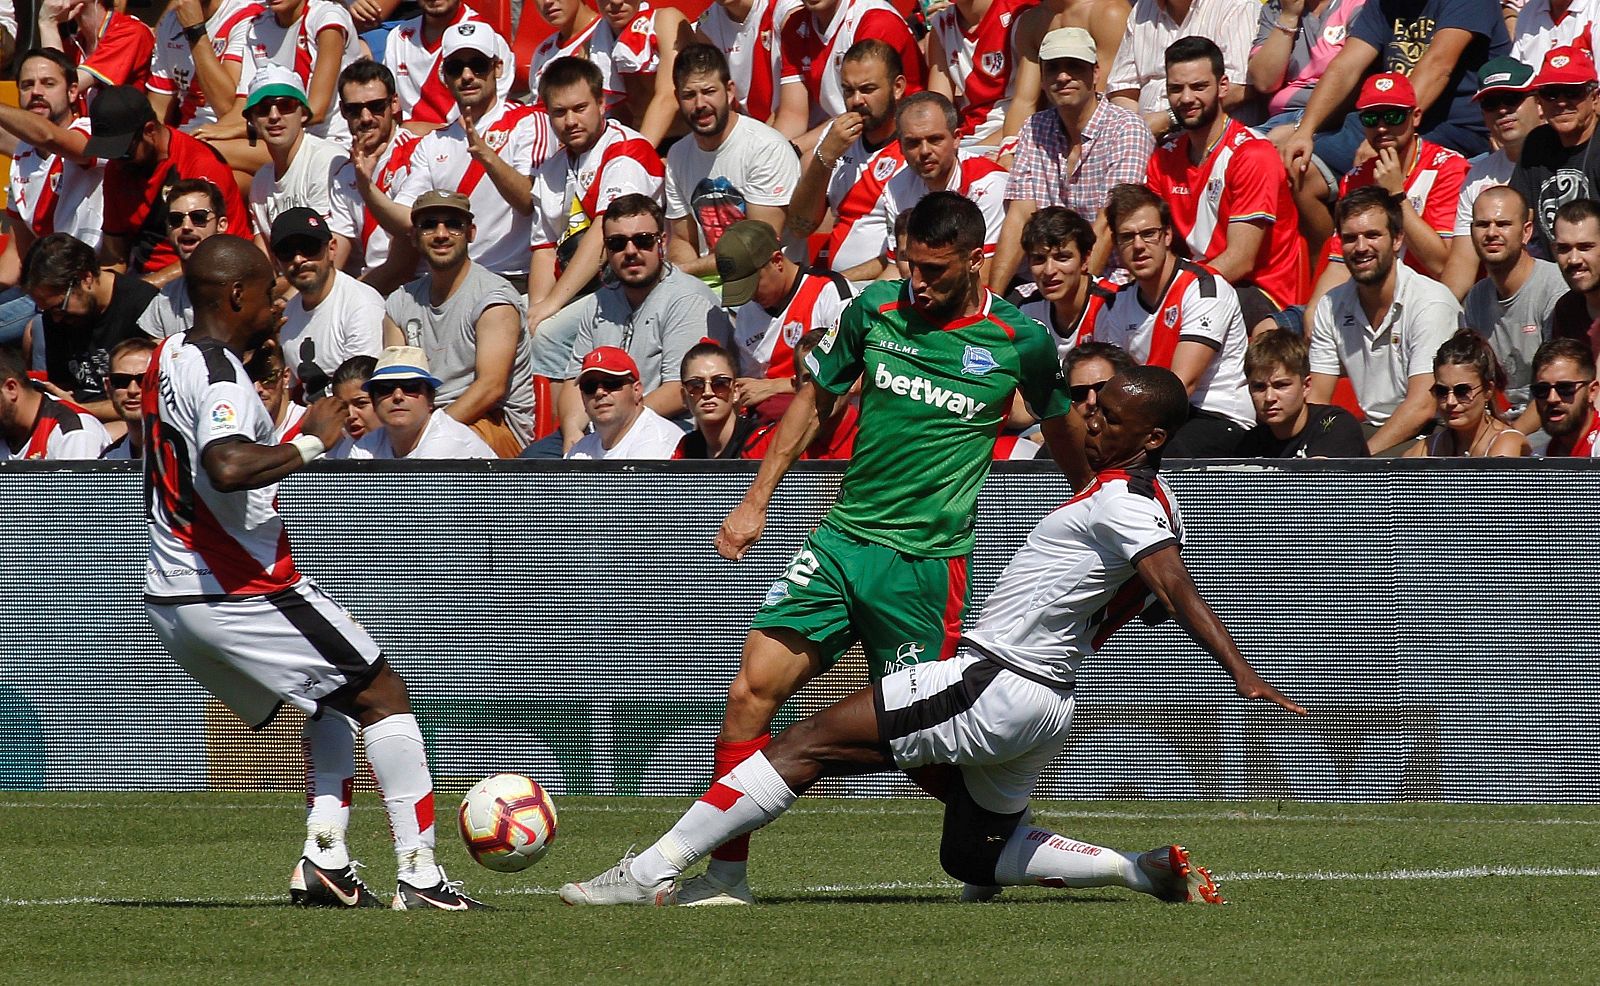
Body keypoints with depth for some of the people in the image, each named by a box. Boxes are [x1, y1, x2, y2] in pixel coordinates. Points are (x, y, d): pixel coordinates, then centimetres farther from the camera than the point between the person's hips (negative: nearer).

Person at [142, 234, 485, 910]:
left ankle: (324, 861, 7)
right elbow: (226, 468, -36)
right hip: (240, 594, -10)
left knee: (337, 700, 23)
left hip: (169, 599, 10)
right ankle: (418, 874, -8)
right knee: (384, 696, -1)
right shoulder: (219, 373, -17)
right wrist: (311, 442, -23)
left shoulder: (171, 358, 12)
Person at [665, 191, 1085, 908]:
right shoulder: (875, 310, 3)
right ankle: (725, 874, -3)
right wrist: (757, 499, 15)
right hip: (843, 536, 3)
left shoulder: (1020, 341, -4)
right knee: (752, 690, -9)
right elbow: (817, 398, 17)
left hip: (926, 559, -3)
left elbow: (1062, 433, 14)